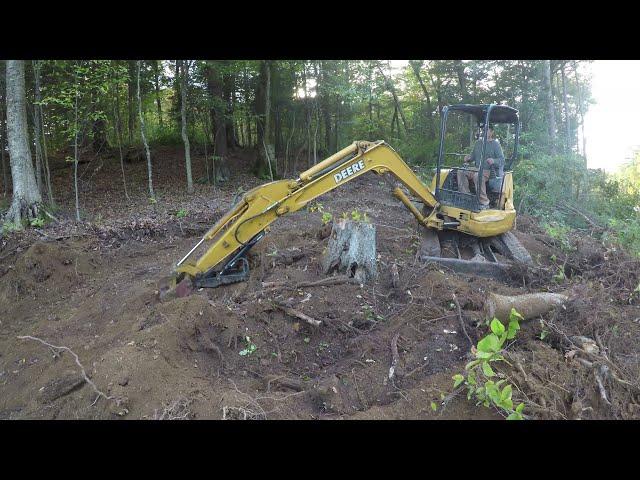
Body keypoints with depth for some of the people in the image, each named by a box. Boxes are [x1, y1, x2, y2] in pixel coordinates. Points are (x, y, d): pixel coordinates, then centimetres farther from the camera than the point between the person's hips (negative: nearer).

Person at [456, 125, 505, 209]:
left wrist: (494, 161, -27)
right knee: (461, 172, -17)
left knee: (477, 176, -38)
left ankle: (484, 203, -31)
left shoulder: (495, 144, 1)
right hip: (476, 169, 7)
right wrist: (469, 158, 2)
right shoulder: (478, 142, 19)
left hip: (488, 171, -6)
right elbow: (473, 155, 26)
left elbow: (502, 160, -5)